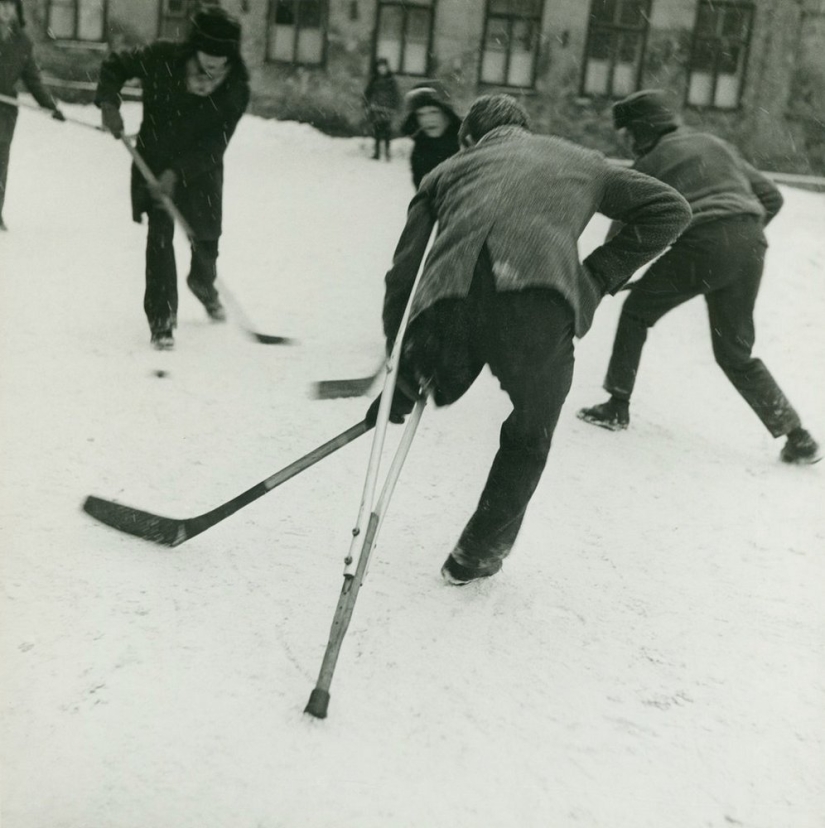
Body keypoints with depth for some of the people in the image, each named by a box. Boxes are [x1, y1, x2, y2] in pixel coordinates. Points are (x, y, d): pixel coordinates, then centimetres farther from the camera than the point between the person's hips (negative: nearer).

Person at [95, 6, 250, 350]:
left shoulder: (236, 90, -21)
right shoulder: (160, 60, -22)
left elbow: (213, 145, -23)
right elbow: (115, 65, -3)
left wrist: (177, 172, -33)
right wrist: (109, 102, -19)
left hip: (201, 167, 1)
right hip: (155, 159, -1)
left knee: (206, 235, 10)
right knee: (160, 232, -13)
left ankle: (203, 284, 45)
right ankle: (161, 320, -7)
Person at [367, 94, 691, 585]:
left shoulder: (449, 170, 32)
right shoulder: (576, 161, 34)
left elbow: (405, 273, 24)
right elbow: (671, 208, 30)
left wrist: (401, 378, 27)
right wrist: (600, 275, 26)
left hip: (449, 307, 1)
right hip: (538, 305, -1)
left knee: (442, 390, 38)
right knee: (529, 437, 27)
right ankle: (478, 556, 35)